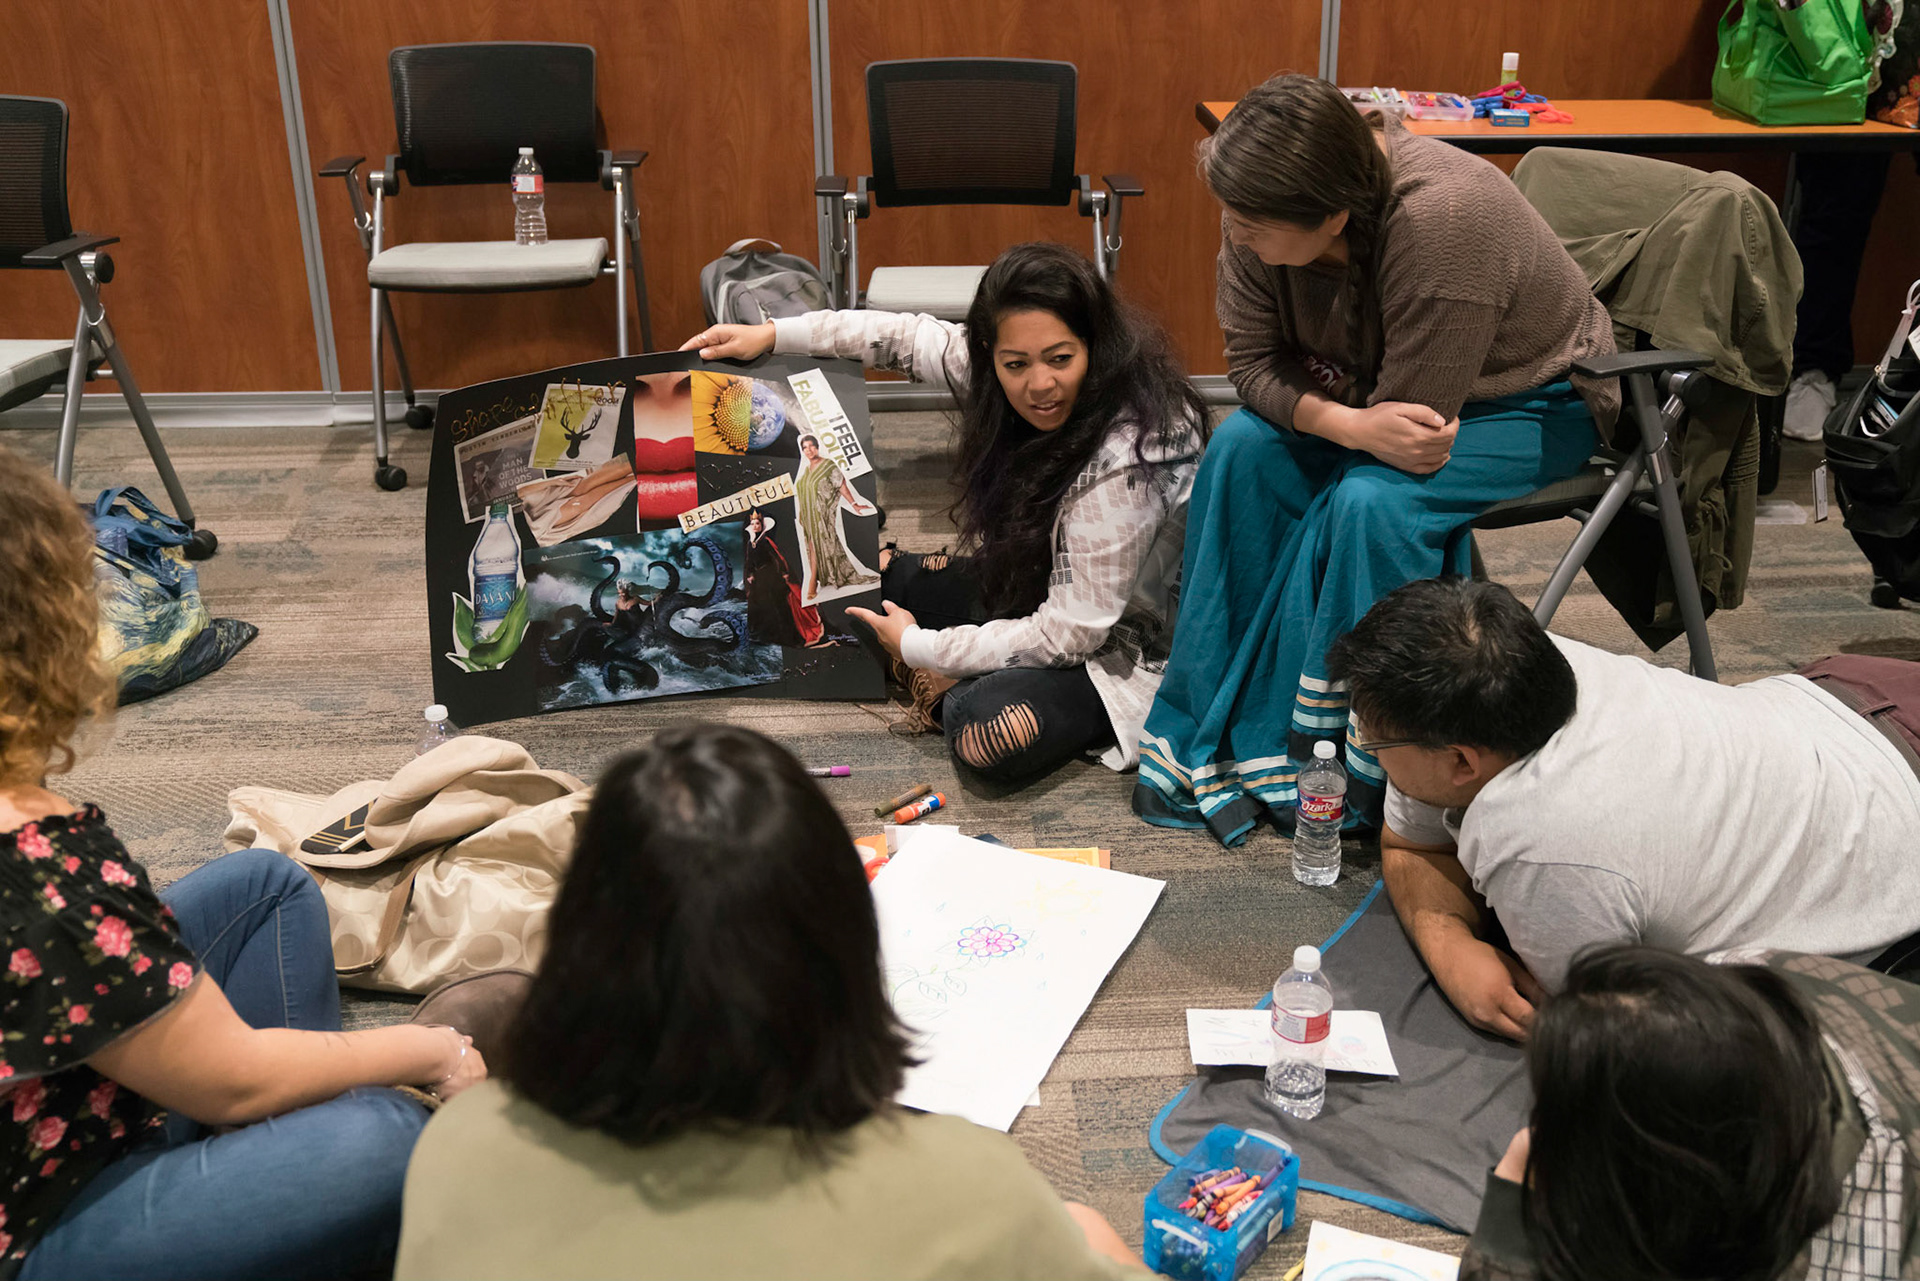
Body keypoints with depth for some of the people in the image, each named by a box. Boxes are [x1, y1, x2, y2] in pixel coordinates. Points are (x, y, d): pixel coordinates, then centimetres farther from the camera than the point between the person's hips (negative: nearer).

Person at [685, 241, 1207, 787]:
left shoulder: (1123, 464, -36)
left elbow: (1070, 632, -30)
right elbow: (912, 338, 5)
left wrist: (917, 646, -20)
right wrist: (772, 333, 2)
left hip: (1118, 648, -7)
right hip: (1042, 585, 7)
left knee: (990, 736, -31)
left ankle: (948, 692, -4)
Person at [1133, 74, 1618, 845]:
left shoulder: (1441, 223, -38)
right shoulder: (1263, 216, -20)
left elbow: (1414, 419, -32)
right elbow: (1252, 360, -12)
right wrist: (1353, 426, -28)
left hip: (1527, 401, -6)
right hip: (1375, 389, 6)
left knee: (1371, 501, -32)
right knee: (1242, 448, -17)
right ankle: (1209, 729, -8)